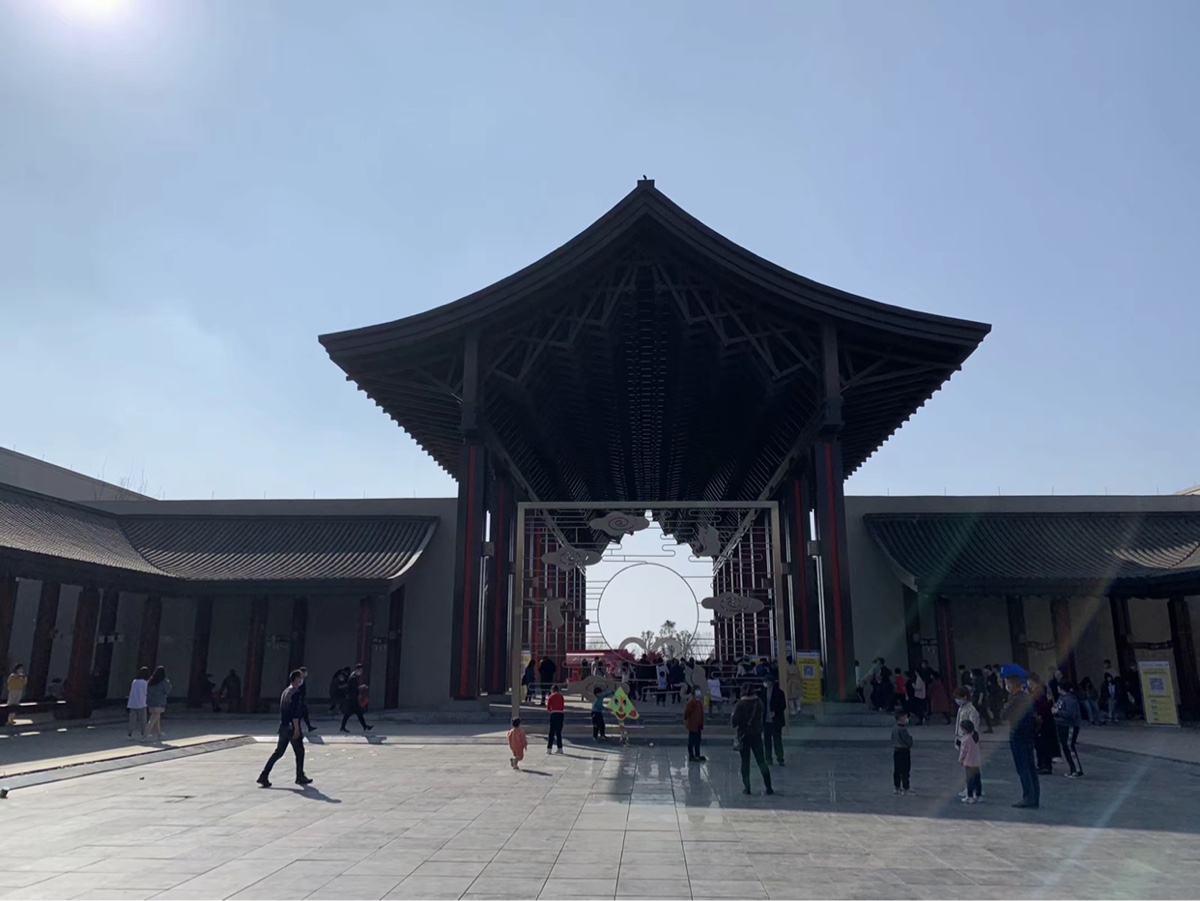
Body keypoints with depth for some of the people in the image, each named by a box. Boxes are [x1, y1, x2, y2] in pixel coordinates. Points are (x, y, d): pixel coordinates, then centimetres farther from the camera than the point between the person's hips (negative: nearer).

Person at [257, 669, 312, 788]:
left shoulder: (285, 691, 14)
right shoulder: (295, 693, -14)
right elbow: (295, 712, -20)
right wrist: (297, 728, -19)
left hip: (283, 726, 8)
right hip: (291, 727, -8)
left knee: (278, 752, 10)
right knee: (299, 752, 5)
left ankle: (264, 776, 4)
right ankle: (300, 777, 13)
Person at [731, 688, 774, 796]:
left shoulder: (740, 705, -15)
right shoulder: (759, 702, -2)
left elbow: (734, 722, -16)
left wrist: (732, 715, 2)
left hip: (744, 735, -3)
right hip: (757, 734, 3)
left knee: (745, 762, 7)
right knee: (761, 761, 8)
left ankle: (746, 788, 7)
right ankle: (768, 787, 5)